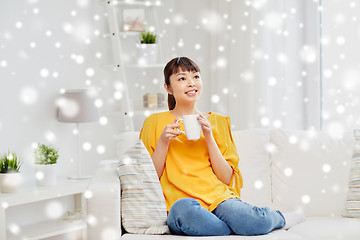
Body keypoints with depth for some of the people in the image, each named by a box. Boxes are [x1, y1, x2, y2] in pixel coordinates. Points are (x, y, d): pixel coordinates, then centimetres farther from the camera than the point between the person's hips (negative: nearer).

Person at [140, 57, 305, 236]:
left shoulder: (218, 122, 16)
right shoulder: (155, 123, 10)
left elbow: (227, 178, 8)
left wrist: (209, 138, -3)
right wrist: (163, 142, -6)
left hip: (218, 199, 2)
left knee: (256, 221, -31)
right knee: (184, 209, -40)